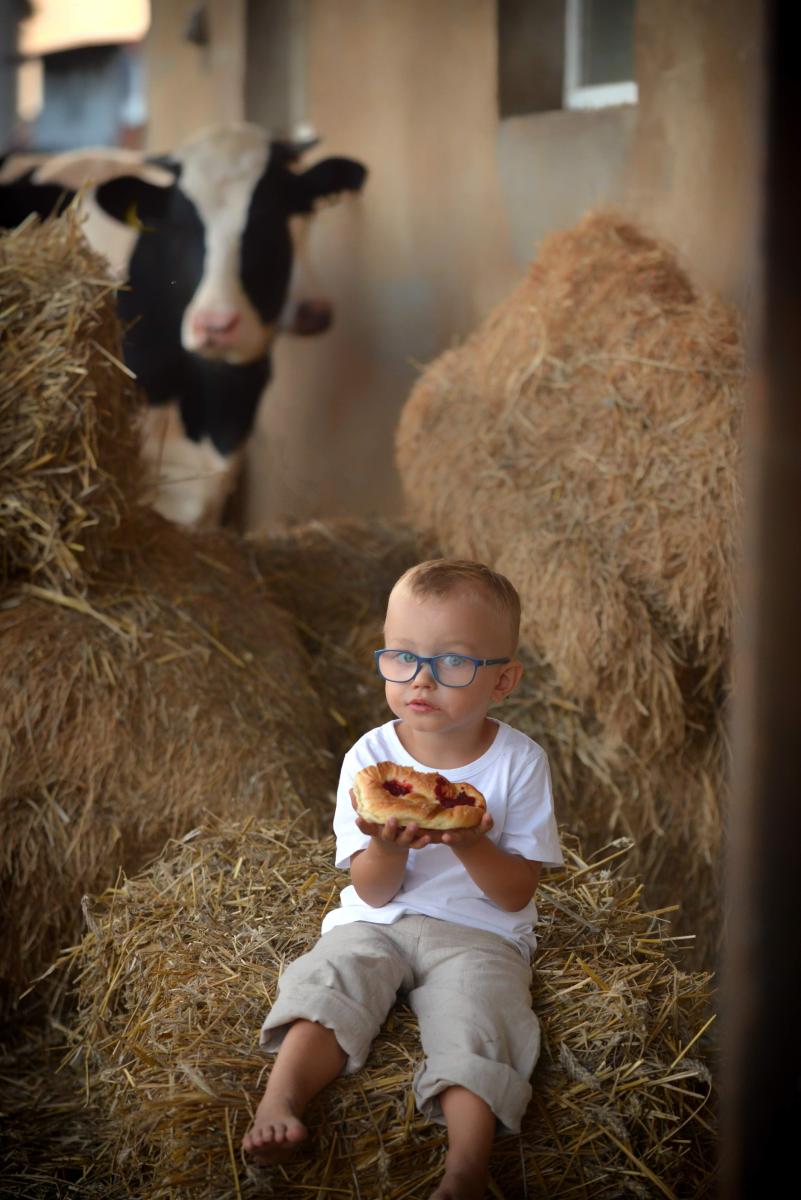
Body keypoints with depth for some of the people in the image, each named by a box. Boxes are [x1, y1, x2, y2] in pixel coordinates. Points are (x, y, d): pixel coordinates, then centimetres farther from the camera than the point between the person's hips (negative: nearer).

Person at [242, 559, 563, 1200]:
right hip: (378, 923, 2)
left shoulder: (520, 762, -5)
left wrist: (470, 844, -26)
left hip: (479, 933, -2)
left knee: (477, 1012, -29)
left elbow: (517, 892, -6)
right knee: (328, 979, -25)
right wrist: (388, 846, -26)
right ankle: (281, 1099, -37)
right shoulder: (369, 759, -2)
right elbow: (374, 891, -3)